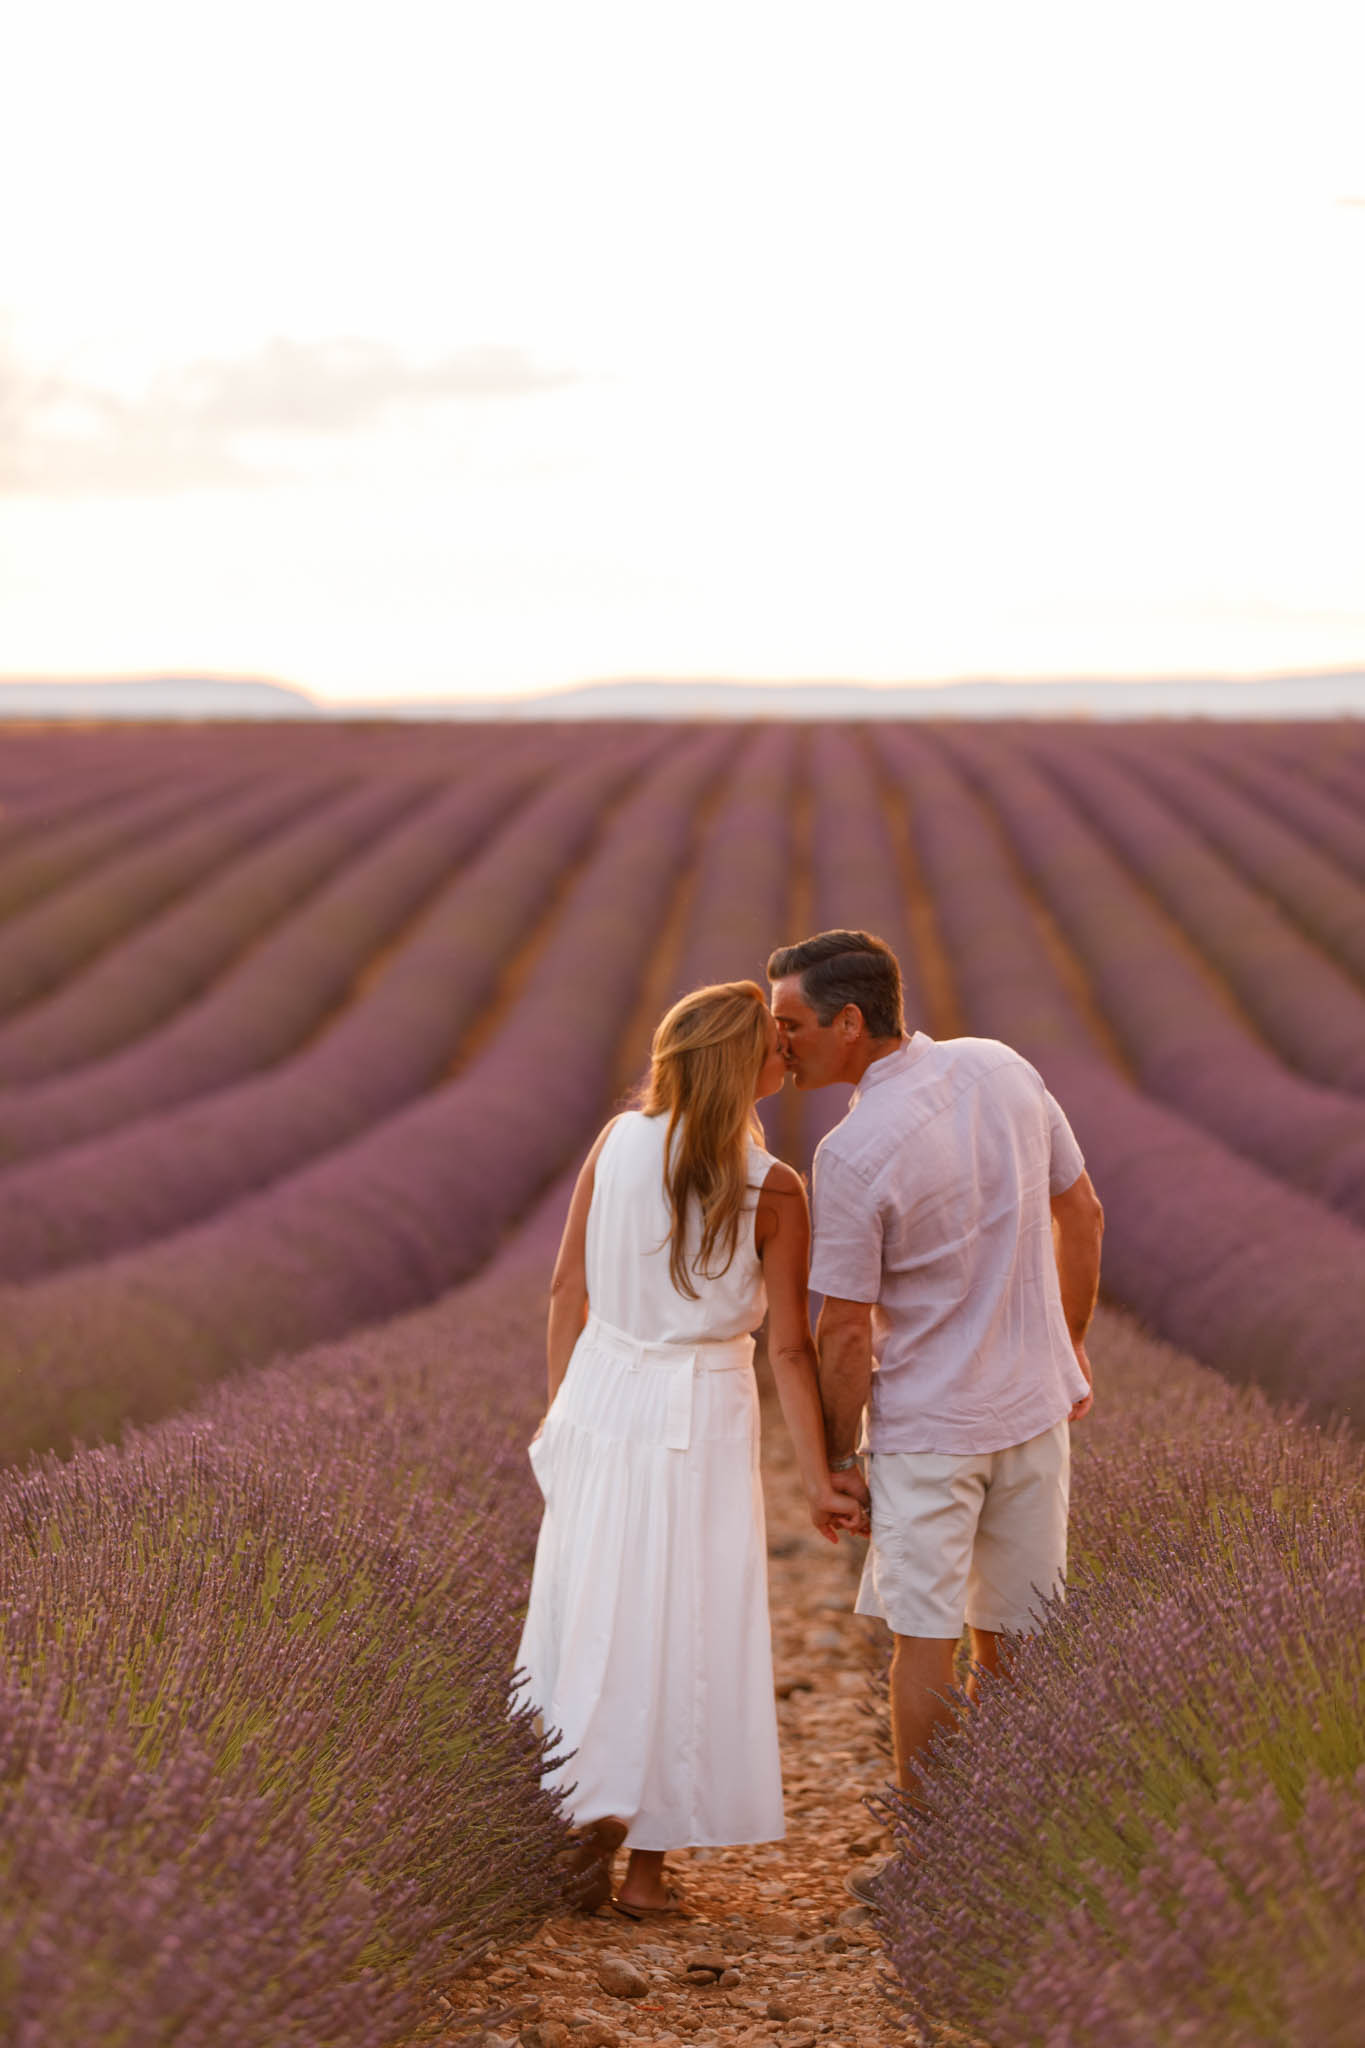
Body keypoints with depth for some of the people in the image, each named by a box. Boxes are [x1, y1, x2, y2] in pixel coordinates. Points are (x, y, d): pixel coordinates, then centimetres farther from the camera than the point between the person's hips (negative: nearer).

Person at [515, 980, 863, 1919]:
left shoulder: (619, 1141, -3)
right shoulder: (773, 1191, -14)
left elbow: (569, 1288, 2)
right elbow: (790, 1349, -12)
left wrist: (563, 1408, 14)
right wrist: (819, 1482, -4)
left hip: (602, 1394, 4)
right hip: (702, 1418, -4)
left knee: (590, 1620, 15)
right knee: (682, 1635, 7)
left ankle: (582, 1826, 20)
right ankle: (648, 1866, 12)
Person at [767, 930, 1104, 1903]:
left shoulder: (853, 1152, -22)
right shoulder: (1004, 1070, -4)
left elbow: (846, 1330, -15)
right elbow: (1083, 1214, 7)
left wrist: (838, 1457, -2)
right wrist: (1070, 1345, 19)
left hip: (925, 1422, -6)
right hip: (1035, 1402, 6)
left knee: (926, 1635, 5)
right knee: (1013, 1628, 15)